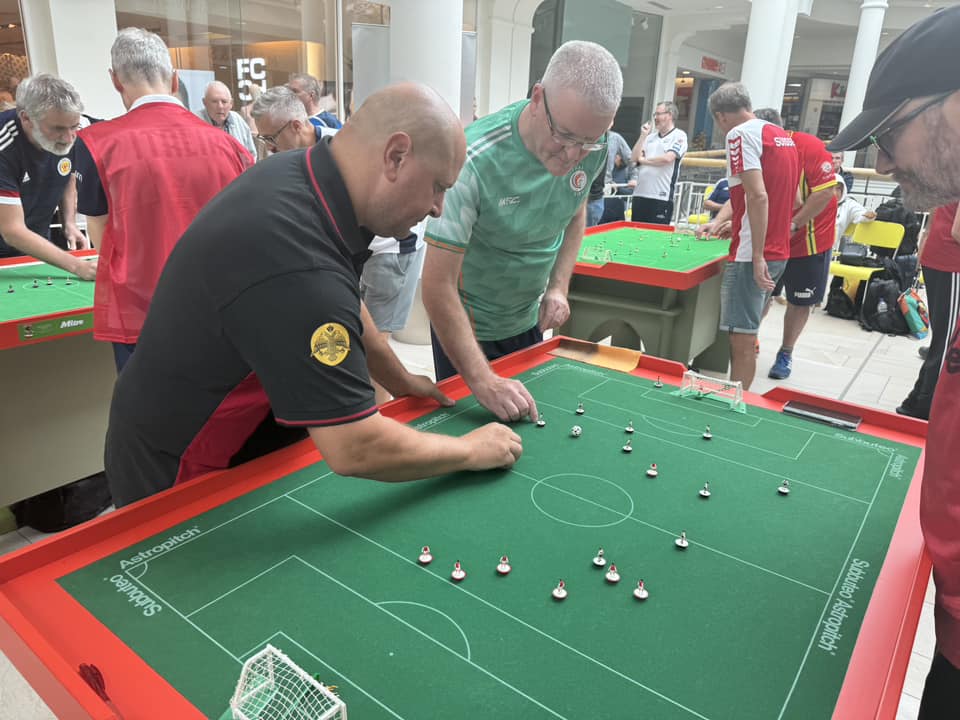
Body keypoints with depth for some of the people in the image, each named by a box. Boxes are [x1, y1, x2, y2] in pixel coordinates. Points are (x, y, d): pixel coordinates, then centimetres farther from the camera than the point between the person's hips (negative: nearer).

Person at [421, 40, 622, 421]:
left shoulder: (593, 149, -13)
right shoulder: (475, 160, -33)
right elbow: (438, 285, -33)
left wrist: (558, 286, -7)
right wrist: (482, 380, -39)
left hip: (530, 319, 6)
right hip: (469, 325, -5)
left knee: (525, 425, 21)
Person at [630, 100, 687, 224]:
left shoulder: (679, 136, -1)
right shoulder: (650, 137, 18)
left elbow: (667, 158, -15)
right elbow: (634, 158, 11)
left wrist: (644, 160, -2)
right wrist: (643, 135, 5)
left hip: (661, 197, -6)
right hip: (640, 194, 6)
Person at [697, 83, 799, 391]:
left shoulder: (740, 134, -9)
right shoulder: (782, 135, 18)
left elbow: (758, 196, -20)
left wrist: (757, 257, -20)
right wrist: (719, 221, 33)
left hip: (753, 255, -9)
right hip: (778, 252, 9)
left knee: (741, 340, -4)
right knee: (747, 334, 16)